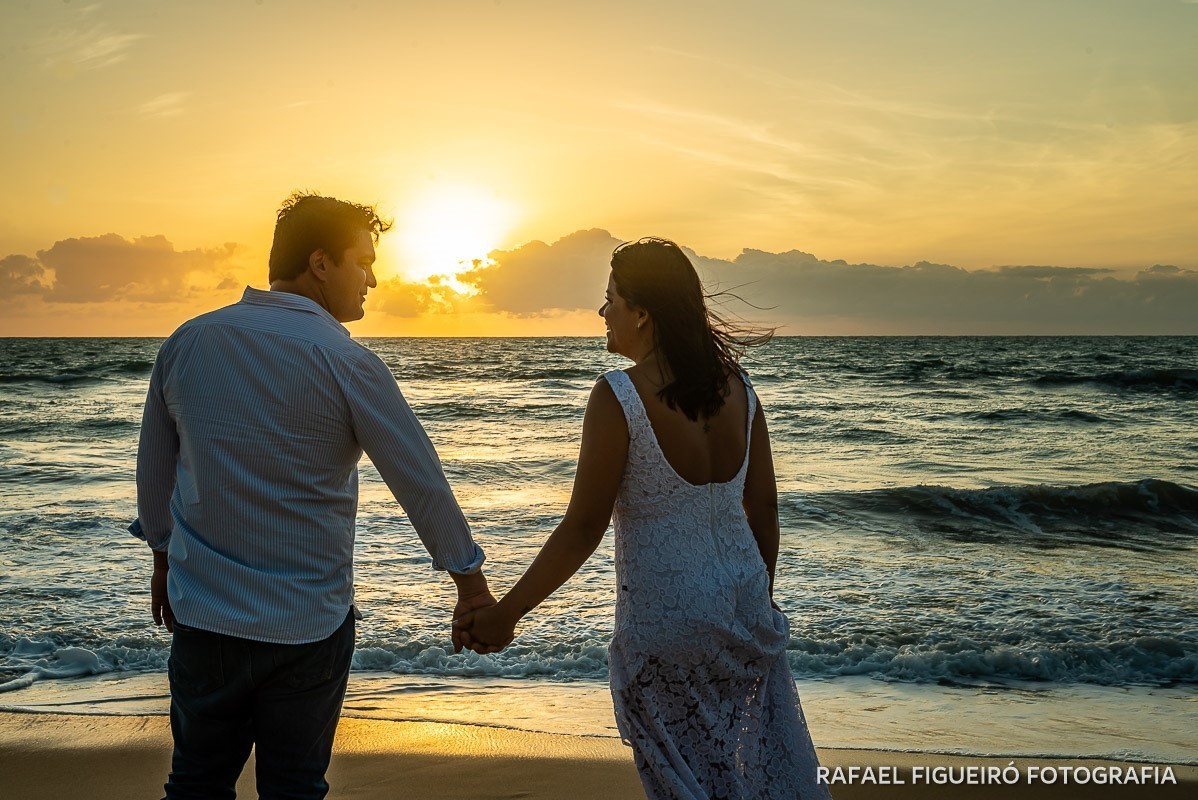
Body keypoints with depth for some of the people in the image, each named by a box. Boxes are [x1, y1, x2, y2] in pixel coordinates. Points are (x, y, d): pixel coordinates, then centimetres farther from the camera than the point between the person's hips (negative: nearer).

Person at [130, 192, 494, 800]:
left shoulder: (184, 342, 0)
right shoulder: (345, 363, -14)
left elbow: (154, 468, 10)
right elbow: (422, 482, -9)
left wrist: (164, 558, 25)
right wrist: (472, 587, 1)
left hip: (201, 613, 4)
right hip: (306, 624, -4)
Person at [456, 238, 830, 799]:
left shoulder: (617, 397, -19)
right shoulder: (737, 388, -1)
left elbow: (582, 530, -17)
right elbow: (763, 508, 5)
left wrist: (503, 616, -8)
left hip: (663, 621, -5)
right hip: (743, 603, 6)